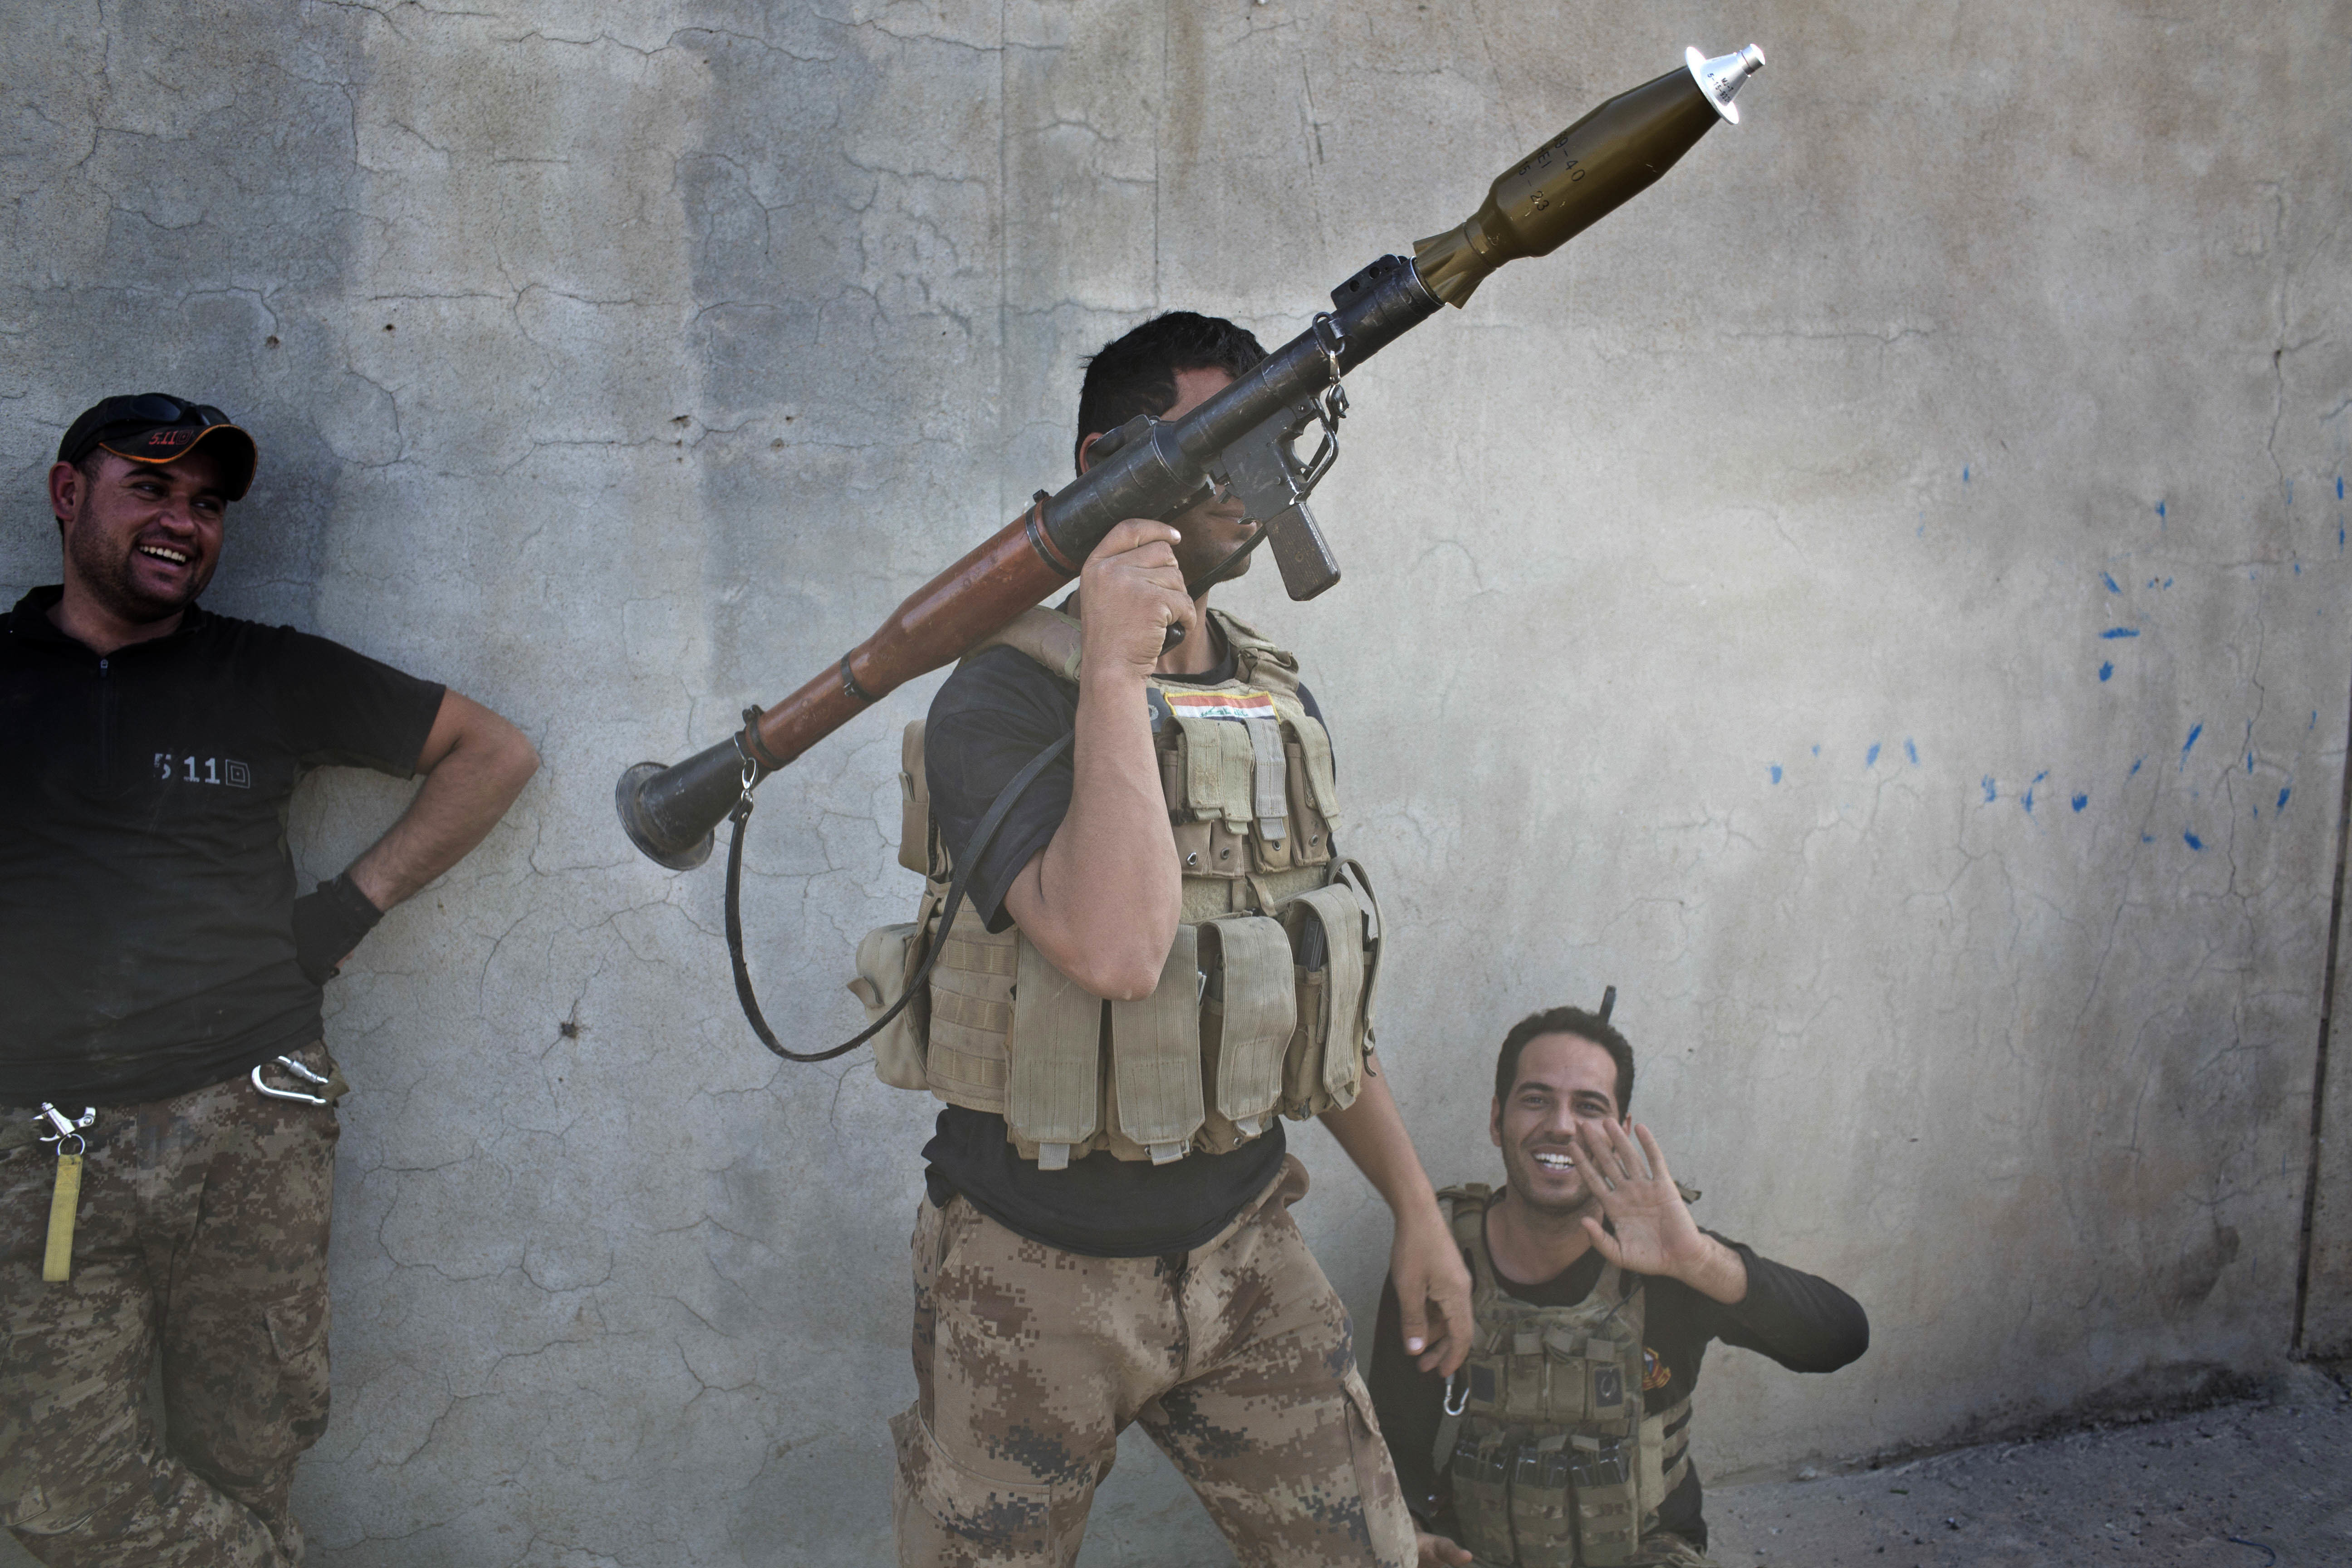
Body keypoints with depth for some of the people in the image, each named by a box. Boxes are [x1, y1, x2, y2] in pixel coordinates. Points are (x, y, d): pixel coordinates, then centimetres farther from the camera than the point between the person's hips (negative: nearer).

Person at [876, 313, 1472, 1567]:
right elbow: (1114, 953, -32)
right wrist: (1113, 672, -29)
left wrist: (1416, 1208, 14)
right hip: (1038, 1277, -5)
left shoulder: (1284, 702, 6)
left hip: (1241, 1251, 5)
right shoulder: (1005, 699, -15)